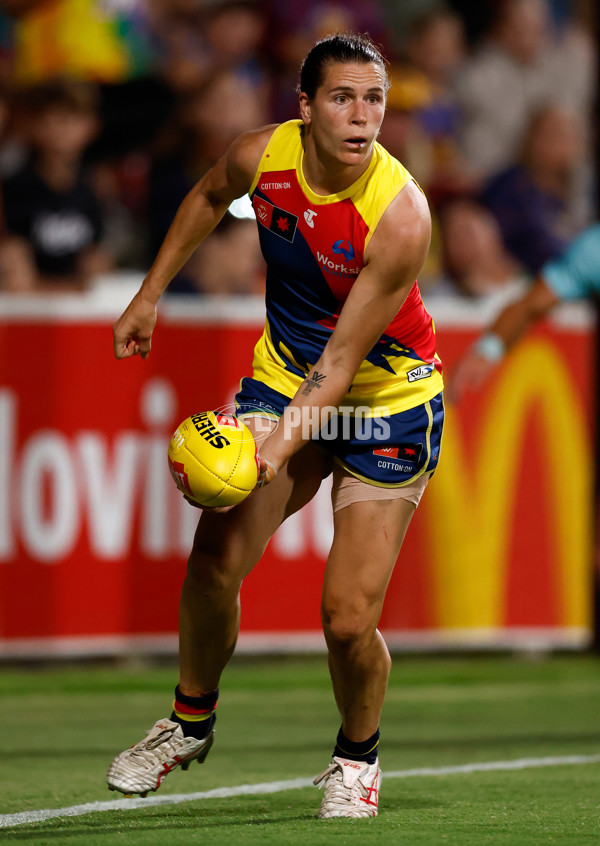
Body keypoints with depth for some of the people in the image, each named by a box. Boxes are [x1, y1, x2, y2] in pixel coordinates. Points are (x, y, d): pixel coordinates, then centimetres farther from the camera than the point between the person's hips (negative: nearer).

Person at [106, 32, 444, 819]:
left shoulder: (400, 215, -29)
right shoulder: (261, 156, -15)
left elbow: (343, 357, -27)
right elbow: (209, 197, 11)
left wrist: (284, 443, -37)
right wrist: (149, 296, 13)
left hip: (388, 403, -4)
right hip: (285, 378, 4)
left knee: (347, 620, -12)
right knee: (212, 566, -9)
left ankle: (358, 755, 19)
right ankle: (190, 722, 19)